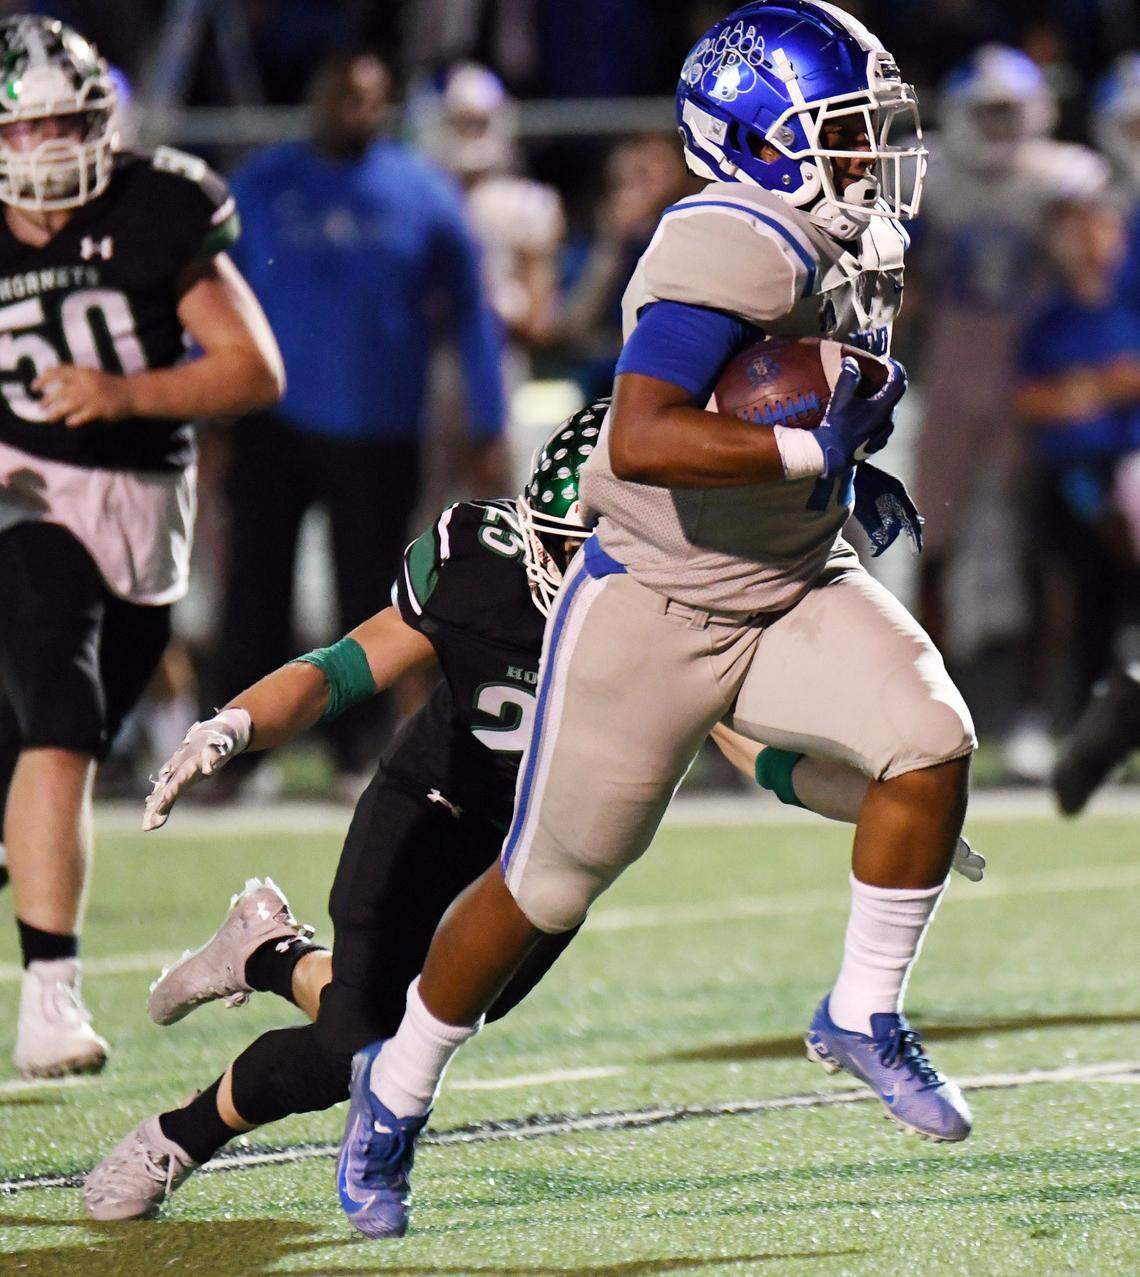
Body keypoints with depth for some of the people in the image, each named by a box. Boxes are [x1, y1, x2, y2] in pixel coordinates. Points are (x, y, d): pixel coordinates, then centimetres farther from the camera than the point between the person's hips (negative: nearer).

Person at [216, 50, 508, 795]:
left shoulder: (424, 195, 4)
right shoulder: (261, 186, 7)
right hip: (273, 422, 0)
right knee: (256, 592, -5)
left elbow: (472, 315, 8)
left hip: (378, 432, 0)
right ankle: (241, 749, 0)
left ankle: (359, 754, 11)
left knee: (368, 599, 2)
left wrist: (487, 432, 5)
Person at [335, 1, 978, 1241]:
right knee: (549, 882, 6)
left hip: (793, 589, 7)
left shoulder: (852, 252, 4)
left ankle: (863, 1014, 1)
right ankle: (396, 1085, 29)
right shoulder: (737, 250, -26)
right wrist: (814, 451, -32)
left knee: (931, 739, -18)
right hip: (654, 610, -7)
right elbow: (641, 441, -37)